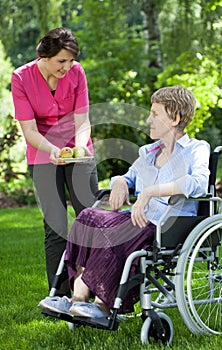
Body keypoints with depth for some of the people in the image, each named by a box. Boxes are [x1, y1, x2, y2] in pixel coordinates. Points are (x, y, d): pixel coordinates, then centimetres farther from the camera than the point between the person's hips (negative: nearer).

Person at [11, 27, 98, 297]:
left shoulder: (76, 72, -9)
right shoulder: (21, 78, -14)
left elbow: (82, 121, -8)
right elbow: (30, 130, -14)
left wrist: (80, 145, -28)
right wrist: (53, 150, -31)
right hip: (43, 154, -2)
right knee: (56, 227, -6)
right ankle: (61, 297, 4)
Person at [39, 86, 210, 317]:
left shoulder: (196, 149, 2)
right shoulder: (147, 152, 25)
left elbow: (199, 183, -19)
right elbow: (129, 177, 33)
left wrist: (150, 191, -25)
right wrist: (120, 181, 6)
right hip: (139, 220, 7)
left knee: (114, 233, -32)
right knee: (88, 216, -20)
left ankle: (102, 304, -23)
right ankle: (78, 297, -28)